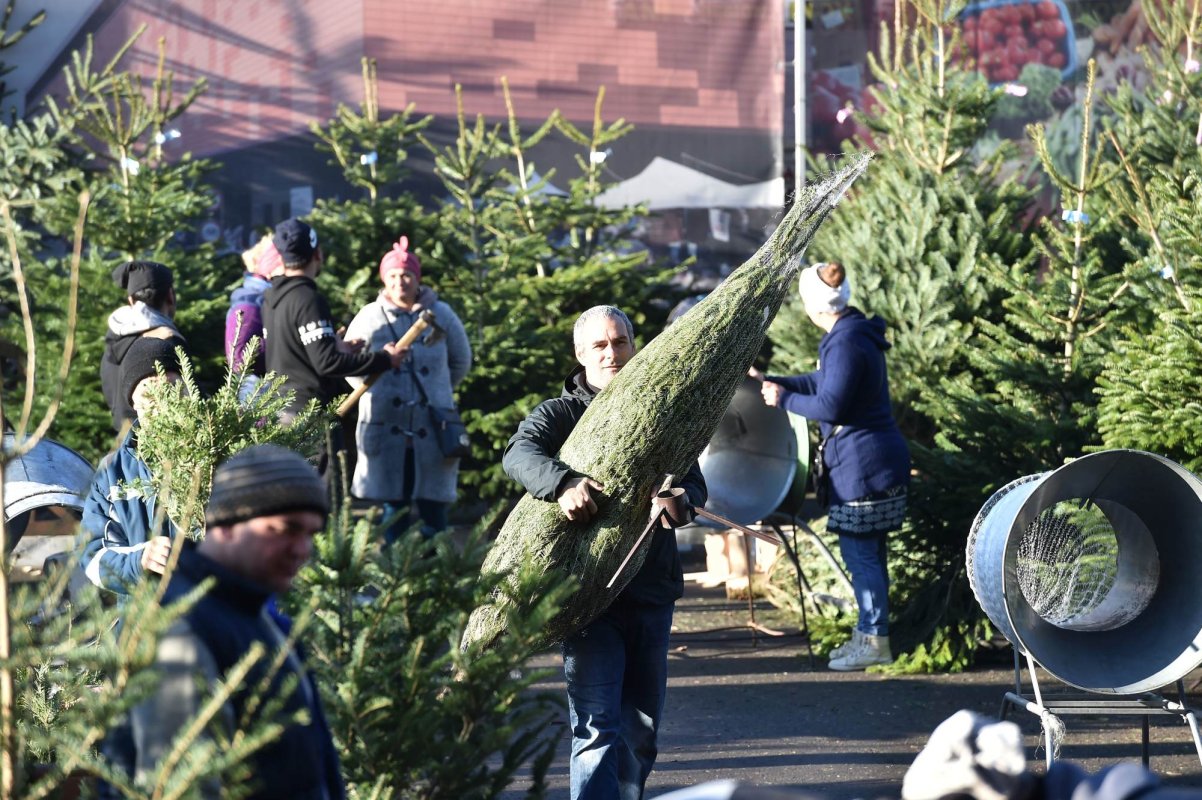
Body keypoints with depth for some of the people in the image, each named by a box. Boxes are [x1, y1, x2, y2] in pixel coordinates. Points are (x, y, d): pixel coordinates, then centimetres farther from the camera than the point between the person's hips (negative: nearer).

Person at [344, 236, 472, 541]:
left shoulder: (440, 315, 3)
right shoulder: (370, 318, 2)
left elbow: (461, 362, 18)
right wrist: (375, 392, 8)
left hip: (432, 430, 0)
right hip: (386, 427, 0)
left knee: (433, 509, -2)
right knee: (393, 508, 3)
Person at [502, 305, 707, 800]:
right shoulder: (560, 414, 4)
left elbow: (694, 485, 4)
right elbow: (519, 453, -16)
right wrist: (564, 483, -37)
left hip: (651, 591, 4)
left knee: (642, 728, 12)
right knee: (597, 727, -14)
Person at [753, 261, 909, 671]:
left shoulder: (846, 344, -19)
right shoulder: (851, 334, 13)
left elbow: (829, 406, -22)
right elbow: (823, 383, 24)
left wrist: (784, 398, -8)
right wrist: (770, 381, 25)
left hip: (864, 466, -10)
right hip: (872, 461, 10)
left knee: (860, 553, -4)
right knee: (867, 552, 15)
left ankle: (874, 641, 0)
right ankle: (868, 632, 23)